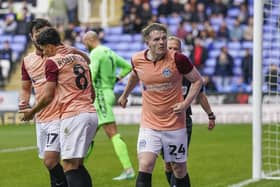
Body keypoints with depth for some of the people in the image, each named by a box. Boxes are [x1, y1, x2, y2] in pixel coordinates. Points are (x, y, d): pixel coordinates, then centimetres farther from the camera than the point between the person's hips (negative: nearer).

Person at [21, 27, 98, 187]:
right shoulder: (80, 58, 18)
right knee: (77, 165, 14)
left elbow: (48, 97, -6)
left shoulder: (52, 62, -4)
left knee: (70, 167, -8)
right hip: (91, 113, 8)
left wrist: (31, 112, 10)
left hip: (73, 115, -8)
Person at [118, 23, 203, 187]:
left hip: (175, 125, -1)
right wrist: (125, 95, 34)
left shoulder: (177, 59, -14)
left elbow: (198, 80, -1)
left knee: (180, 170, 10)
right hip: (149, 125, 1)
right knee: (145, 166, -15)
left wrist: (186, 103, -13)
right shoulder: (137, 60, -4)